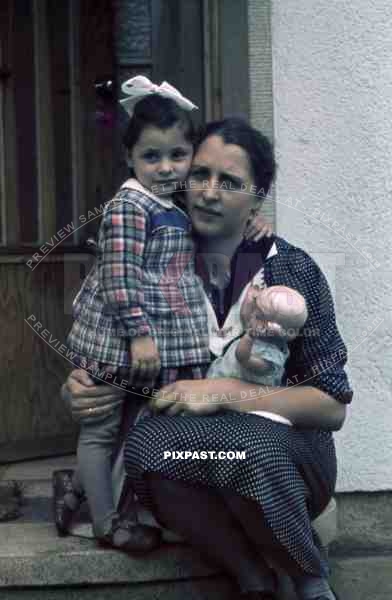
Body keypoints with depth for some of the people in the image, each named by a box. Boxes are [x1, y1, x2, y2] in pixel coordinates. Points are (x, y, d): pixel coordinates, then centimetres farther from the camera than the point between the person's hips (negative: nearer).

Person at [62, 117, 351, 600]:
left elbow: (333, 406, -7)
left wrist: (226, 392, -19)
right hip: (189, 448, 2)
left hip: (283, 454, -2)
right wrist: (86, 386, -10)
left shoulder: (294, 269, -5)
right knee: (148, 445, -33)